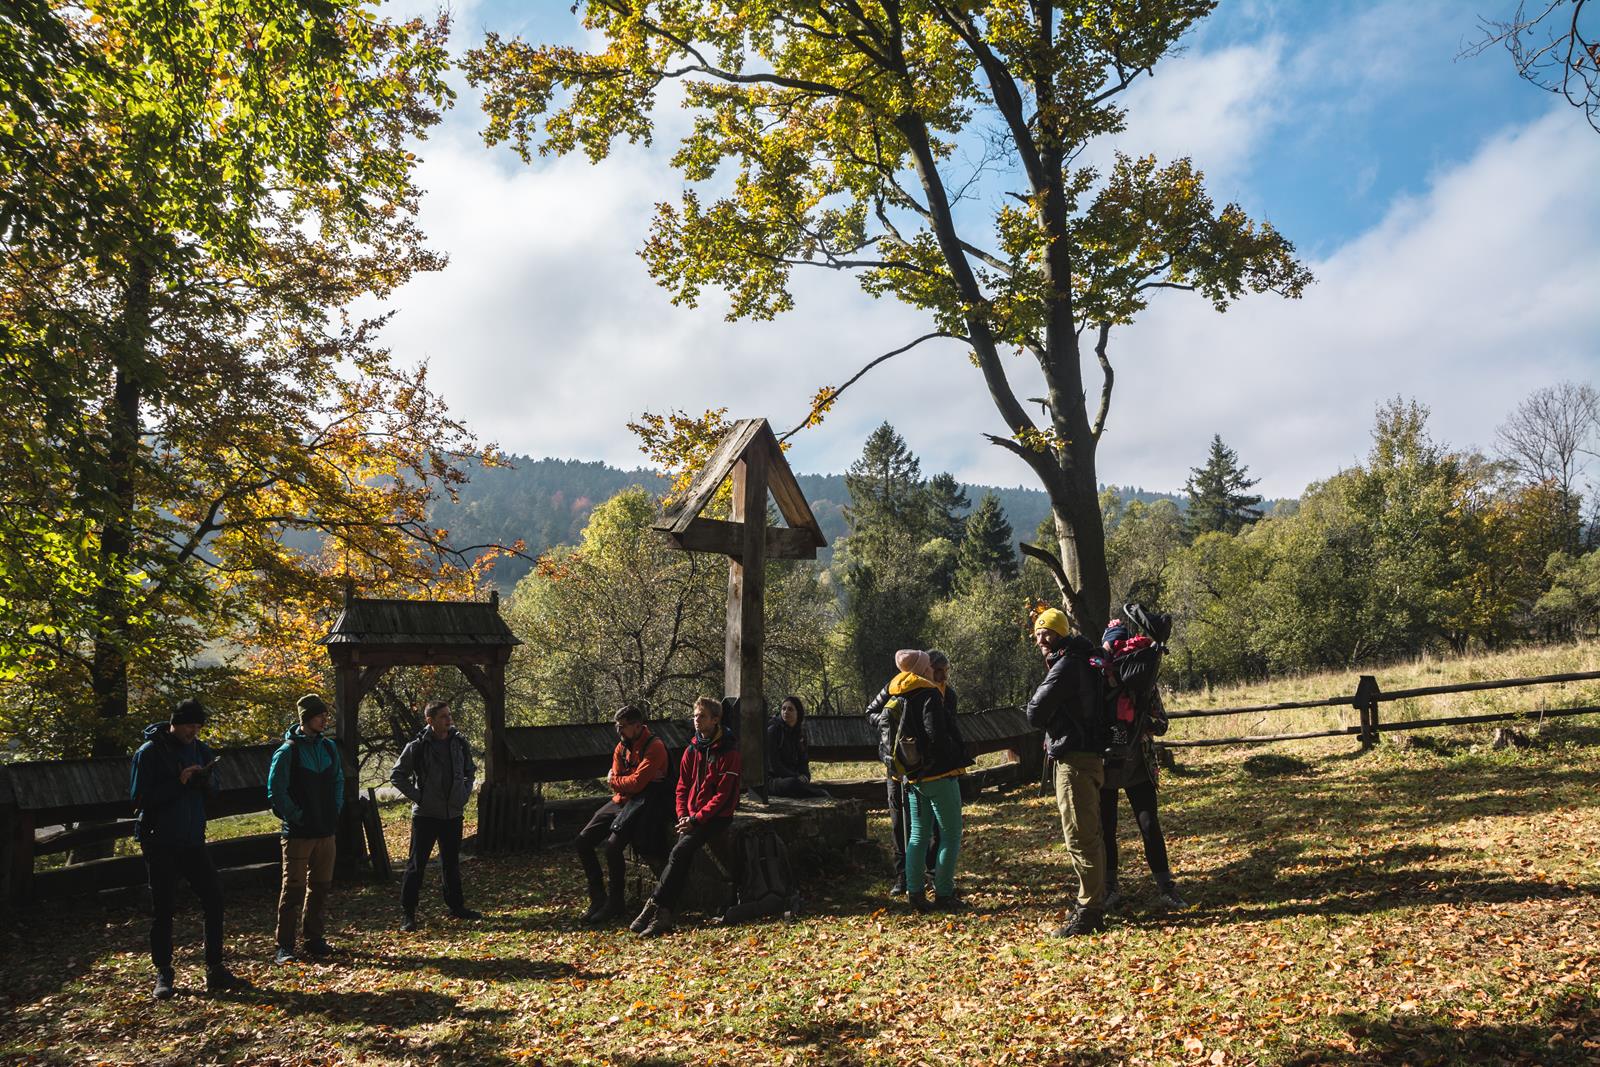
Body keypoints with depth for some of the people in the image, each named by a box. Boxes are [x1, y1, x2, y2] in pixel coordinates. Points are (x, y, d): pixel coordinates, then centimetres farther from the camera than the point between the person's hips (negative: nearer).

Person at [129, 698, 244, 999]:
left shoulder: (201, 750, 6)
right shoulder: (149, 752, -9)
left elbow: (214, 792, 11)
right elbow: (139, 798, -14)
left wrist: (205, 782, -11)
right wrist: (178, 783, -23)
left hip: (193, 840, 4)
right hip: (160, 844, -4)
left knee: (213, 898, 0)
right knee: (163, 909, 3)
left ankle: (215, 970, 9)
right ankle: (163, 974, 17)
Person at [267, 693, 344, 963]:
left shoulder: (329, 747, 8)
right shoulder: (288, 750, -11)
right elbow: (275, 792, -11)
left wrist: (335, 811, 9)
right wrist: (296, 817, -11)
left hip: (326, 830, 6)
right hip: (299, 833, -6)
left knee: (321, 886, 11)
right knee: (294, 888, -1)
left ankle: (316, 940, 22)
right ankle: (285, 946, 7)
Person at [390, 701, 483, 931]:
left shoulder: (460, 743, 3)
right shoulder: (417, 746, -11)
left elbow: (470, 771, 18)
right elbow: (397, 775, -4)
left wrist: (464, 793, 5)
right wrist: (417, 797, -10)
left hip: (453, 814, 4)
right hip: (426, 815, -4)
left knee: (452, 863, 15)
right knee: (417, 864, 0)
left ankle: (456, 906, 27)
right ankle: (408, 914, 9)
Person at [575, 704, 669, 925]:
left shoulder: (654, 747, -14)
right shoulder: (622, 746, 12)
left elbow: (636, 783, -20)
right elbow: (615, 782, 8)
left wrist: (615, 781, -3)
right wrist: (629, 781, -10)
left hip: (644, 804, -9)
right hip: (621, 801, 9)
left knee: (613, 845, -27)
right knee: (583, 840, -3)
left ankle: (615, 904, -9)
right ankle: (598, 897, 7)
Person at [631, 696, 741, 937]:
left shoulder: (728, 753, -9)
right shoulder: (692, 750, 11)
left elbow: (724, 795, -13)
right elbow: (682, 787, 14)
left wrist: (697, 819, -18)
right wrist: (683, 815, -2)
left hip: (717, 816, -5)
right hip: (692, 816, 5)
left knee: (680, 851, -25)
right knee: (683, 855, -18)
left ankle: (654, 905, -21)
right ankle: (664, 915, -20)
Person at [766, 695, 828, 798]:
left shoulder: (800, 733, 13)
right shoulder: (773, 730, -8)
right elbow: (773, 764, -13)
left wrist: (805, 777, -7)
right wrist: (797, 778, -18)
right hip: (772, 780, -6)